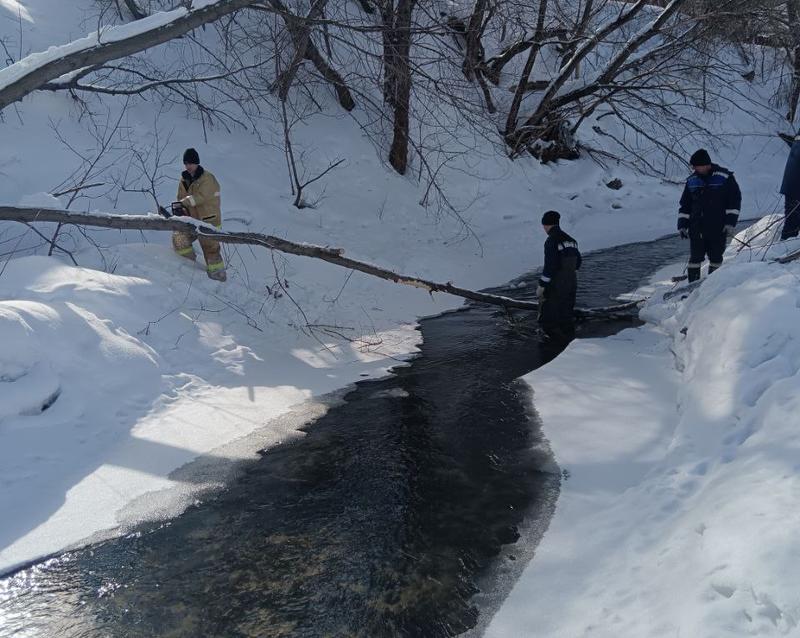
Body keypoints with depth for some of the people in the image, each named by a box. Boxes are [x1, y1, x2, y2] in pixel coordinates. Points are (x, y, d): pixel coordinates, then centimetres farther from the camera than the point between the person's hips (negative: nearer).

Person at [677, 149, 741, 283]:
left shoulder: (725, 177, -4)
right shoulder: (692, 180, 6)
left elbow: (735, 201, -2)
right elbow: (685, 205, 13)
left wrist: (730, 223, -9)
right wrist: (682, 225, 6)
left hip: (718, 229, -2)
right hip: (696, 228, 2)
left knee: (716, 258, 7)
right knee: (695, 258, 1)